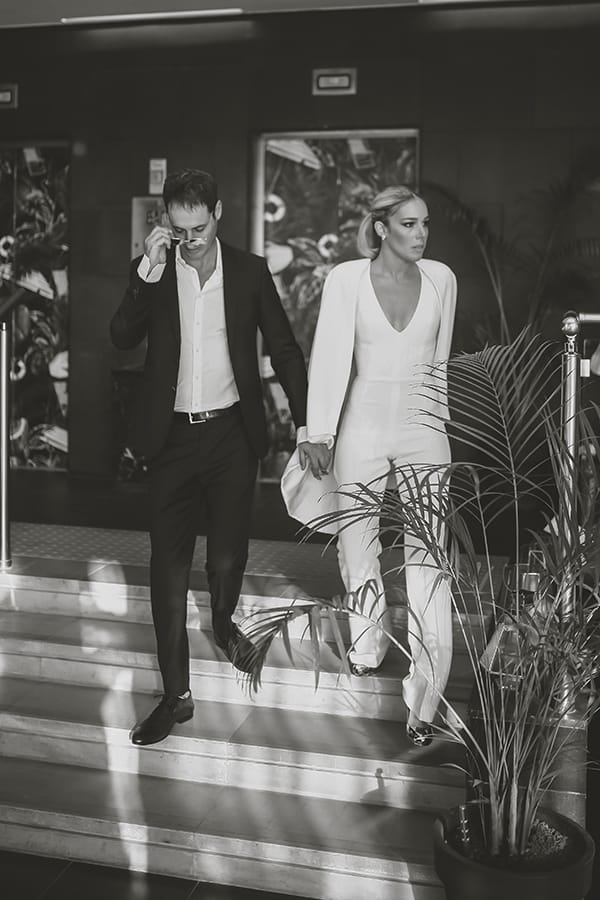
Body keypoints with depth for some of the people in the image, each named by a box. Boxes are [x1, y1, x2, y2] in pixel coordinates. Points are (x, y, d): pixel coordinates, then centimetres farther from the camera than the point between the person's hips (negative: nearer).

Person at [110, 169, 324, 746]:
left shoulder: (249, 271, 1)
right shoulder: (151, 272, 1)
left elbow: (284, 350, 4)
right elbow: (122, 339, -10)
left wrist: (306, 426, 0)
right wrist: (149, 269, -19)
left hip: (232, 433, 0)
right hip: (172, 436, 0)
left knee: (228, 555, 9)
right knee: (168, 562, -1)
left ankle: (223, 623, 44)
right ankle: (175, 694, 9)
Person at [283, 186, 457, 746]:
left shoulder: (441, 279, 3)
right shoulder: (346, 279, -4)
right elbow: (330, 358, -6)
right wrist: (320, 435, -9)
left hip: (423, 427, 1)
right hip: (363, 426, 0)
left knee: (427, 559, -5)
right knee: (357, 547, 12)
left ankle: (424, 698, 1)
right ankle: (368, 645, 40)